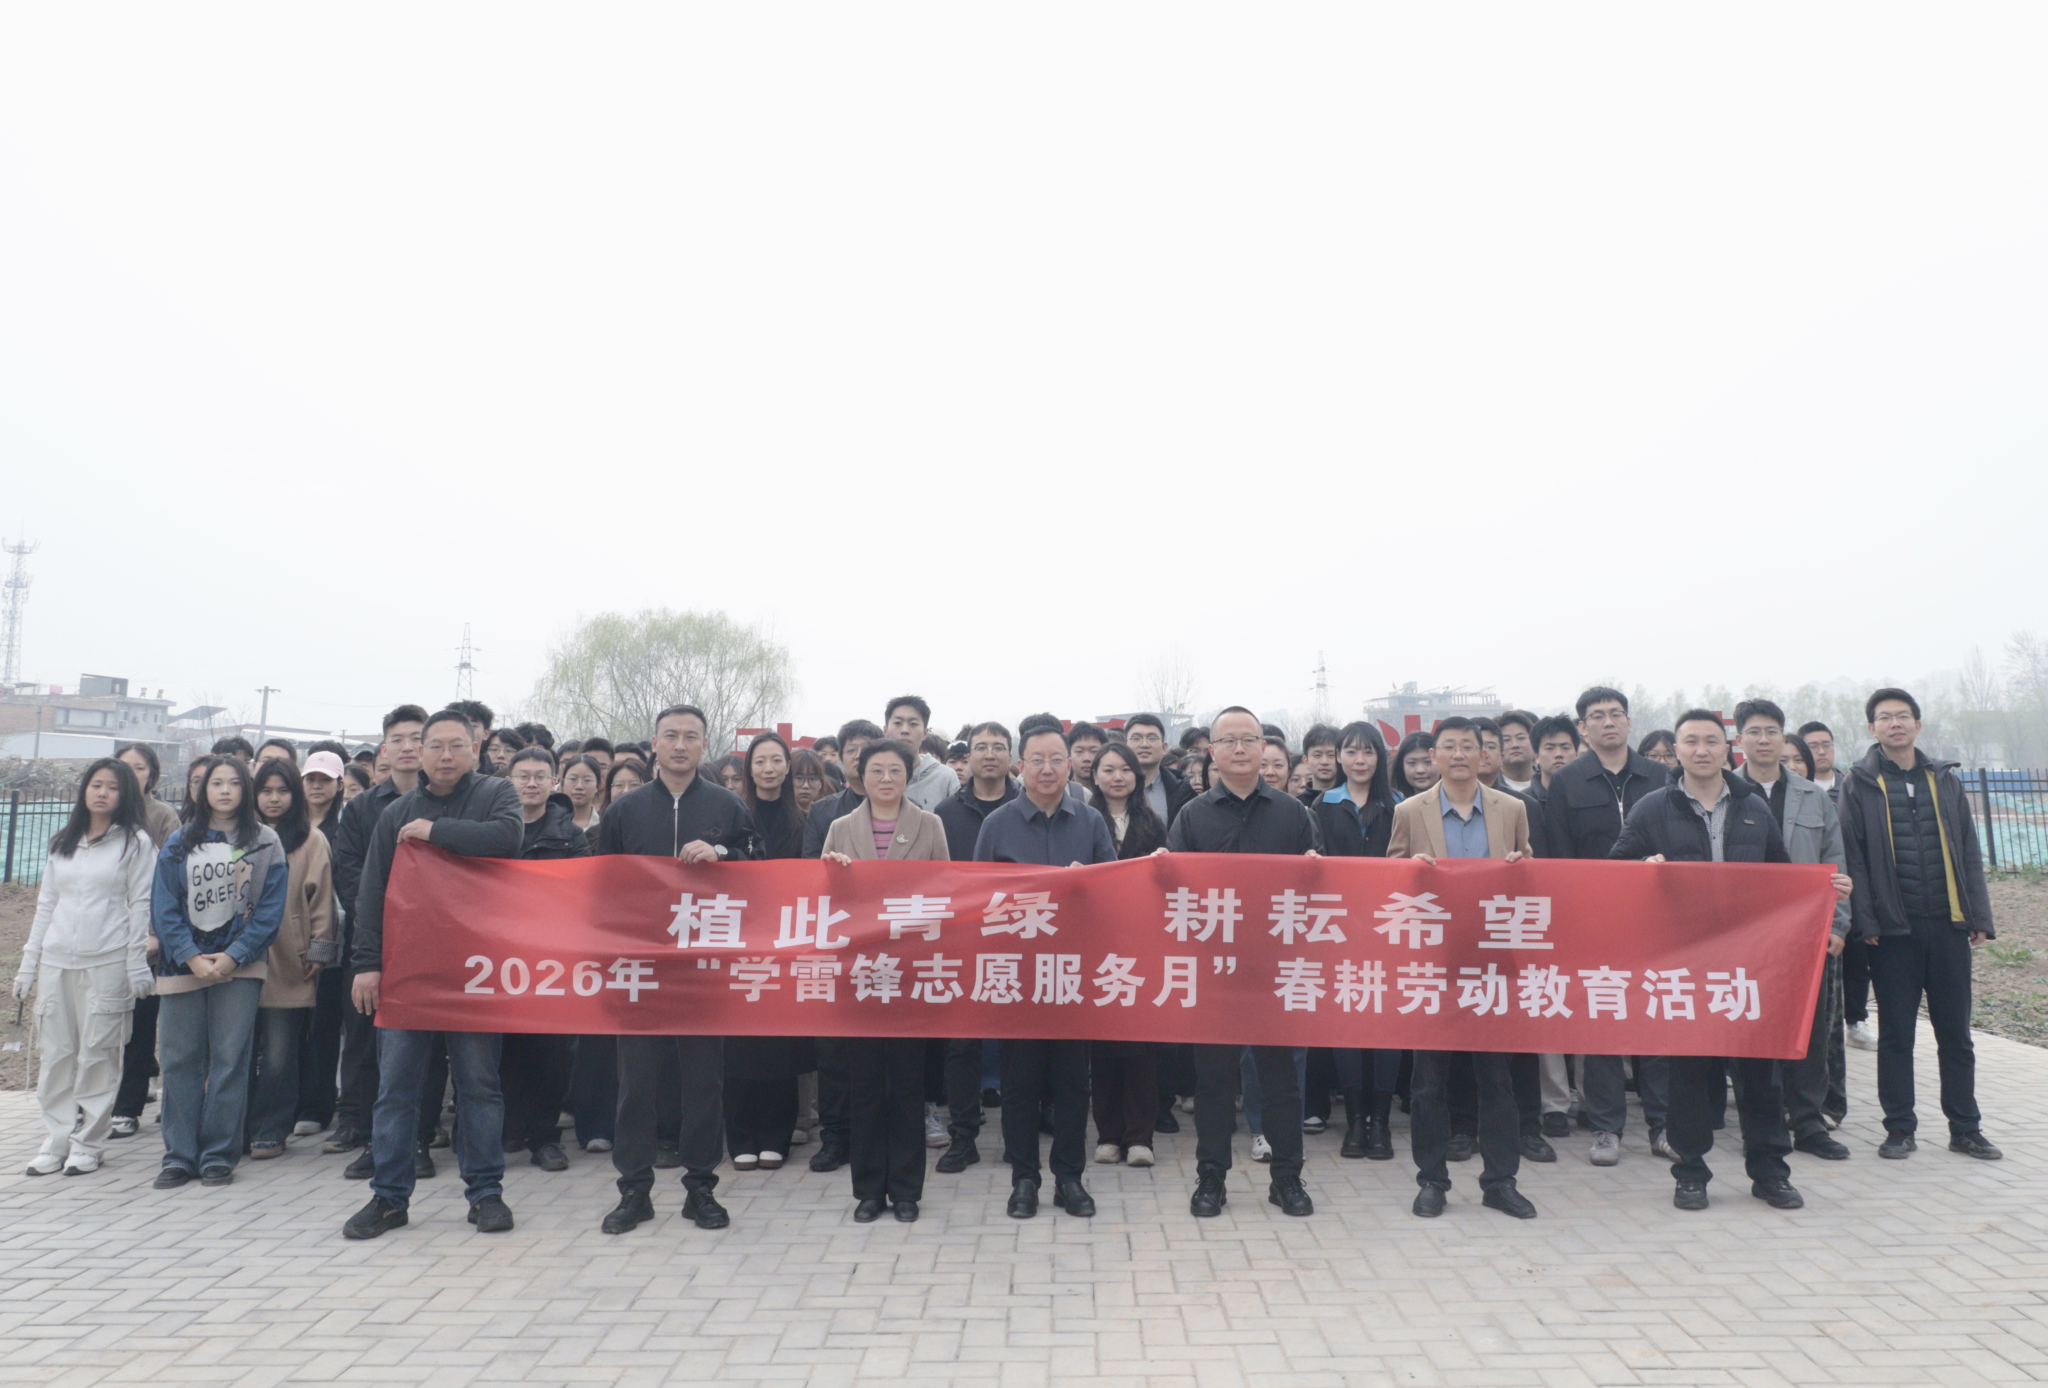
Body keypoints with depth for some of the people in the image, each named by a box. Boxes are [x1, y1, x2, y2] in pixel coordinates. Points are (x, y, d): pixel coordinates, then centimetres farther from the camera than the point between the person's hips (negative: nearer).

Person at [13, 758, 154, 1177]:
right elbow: (46, 905, 18)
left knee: (98, 1055, -1)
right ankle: (56, 1141, 16)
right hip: (56, 963, 5)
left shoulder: (136, 842, 1)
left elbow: (141, 906, -3)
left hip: (107, 964, -5)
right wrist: (28, 965, 14)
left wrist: (136, 967, -8)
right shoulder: (63, 843, 16)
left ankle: (88, 1143, 8)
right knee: (56, 1055, 6)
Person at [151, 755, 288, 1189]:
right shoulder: (180, 842, 8)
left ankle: (219, 1155, 8)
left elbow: (270, 910, -2)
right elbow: (163, 907, 2)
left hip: (239, 966, -2)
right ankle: (179, 1156, 13)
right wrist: (191, 956, -10)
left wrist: (233, 956, -12)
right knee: (180, 1060, 4)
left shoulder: (265, 843, 3)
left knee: (229, 1061, 0)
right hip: (183, 965, 2)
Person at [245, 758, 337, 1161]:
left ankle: (270, 1133, 10)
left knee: (279, 1056, 0)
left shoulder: (312, 840, 4)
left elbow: (321, 898, 1)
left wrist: (319, 950, -5)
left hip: (289, 962, -3)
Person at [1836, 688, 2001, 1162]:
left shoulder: (1945, 780, 10)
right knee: (1896, 1032, 5)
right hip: (1894, 927, -3)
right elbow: (1852, 856, -4)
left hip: (1948, 923, 3)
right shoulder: (1860, 784, 0)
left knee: (1955, 1031, 9)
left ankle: (1965, 1128, 20)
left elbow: (1969, 853, 11)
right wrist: (1866, 919, -11)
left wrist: (1979, 917, 5)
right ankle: (1899, 1129, 14)